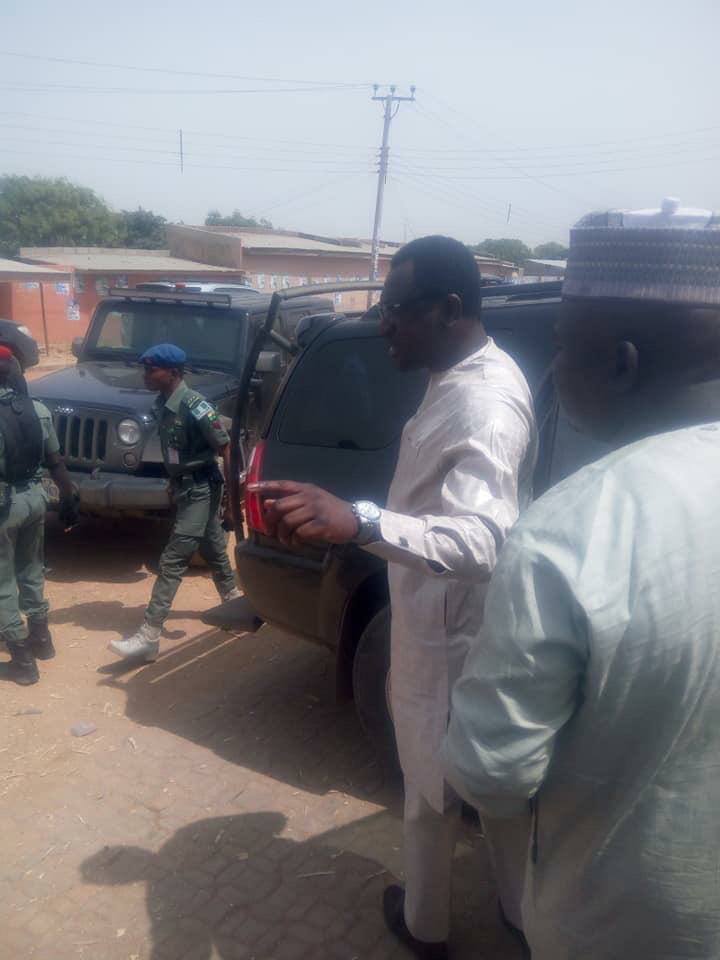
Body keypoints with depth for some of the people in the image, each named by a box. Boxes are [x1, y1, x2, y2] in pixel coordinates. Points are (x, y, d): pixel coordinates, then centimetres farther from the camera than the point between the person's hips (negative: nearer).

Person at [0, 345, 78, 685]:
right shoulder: (39, 410, -1)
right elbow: (56, 463, 4)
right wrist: (69, 500, 13)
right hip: (34, 497, 6)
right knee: (31, 570, 23)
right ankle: (41, 640, 37)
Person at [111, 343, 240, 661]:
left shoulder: (195, 406, -21)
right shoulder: (162, 405, 4)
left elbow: (225, 448, -18)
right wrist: (173, 485, 20)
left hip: (201, 491, -8)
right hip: (184, 489, 9)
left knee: (172, 561, -9)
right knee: (213, 550, 24)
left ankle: (149, 637, -6)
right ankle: (233, 600, 44)